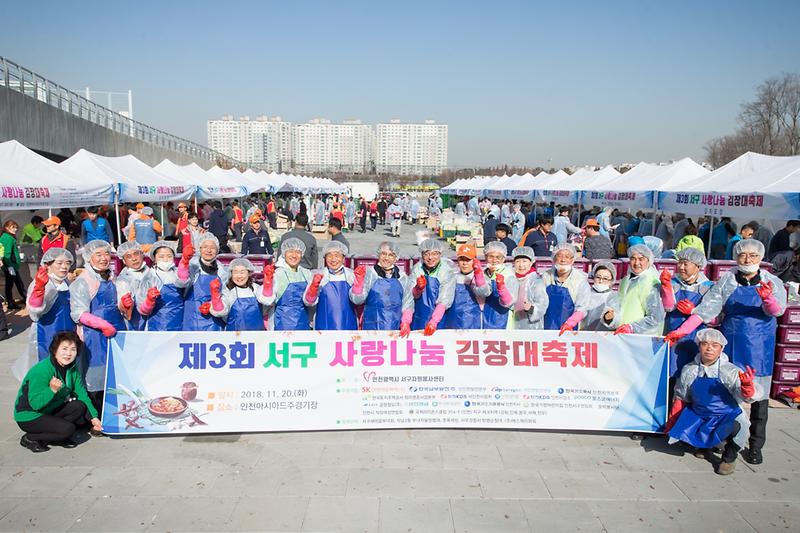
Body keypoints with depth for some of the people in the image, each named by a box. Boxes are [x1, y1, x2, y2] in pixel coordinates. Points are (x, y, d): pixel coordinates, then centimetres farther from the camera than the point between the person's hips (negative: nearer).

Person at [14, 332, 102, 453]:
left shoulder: (72, 369, -4)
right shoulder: (41, 370, -27)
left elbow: (81, 394, 1)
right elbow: (35, 404, -28)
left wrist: (94, 417, -5)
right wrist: (52, 390, -43)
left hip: (49, 411, 7)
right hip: (29, 418, -7)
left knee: (80, 406, -12)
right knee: (68, 429, -23)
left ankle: (59, 437, 1)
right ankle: (30, 438, -2)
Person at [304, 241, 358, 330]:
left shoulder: (351, 275, 5)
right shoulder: (318, 276, 1)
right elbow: (309, 302, -7)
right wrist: (314, 286, -25)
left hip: (348, 326, 1)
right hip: (324, 327, -1)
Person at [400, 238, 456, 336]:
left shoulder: (447, 270, -10)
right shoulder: (417, 269, -2)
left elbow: (444, 300, -16)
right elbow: (409, 296, -5)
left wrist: (433, 322, -26)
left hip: (440, 319, -2)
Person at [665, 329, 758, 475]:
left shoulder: (730, 371, -13)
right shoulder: (689, 371, -3)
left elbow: (746, 397, -23)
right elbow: (681, 398, 9)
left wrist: (747, 385, -47)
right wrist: (673, 423, 13)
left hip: (726, 415, -3)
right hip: (698, 415, 4)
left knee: (738, 424, -34)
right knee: (679, 432, -13)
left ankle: (729, 457, 0)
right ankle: (705, 444, 23)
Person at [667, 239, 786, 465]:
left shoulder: (772, 283, 3)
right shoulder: (726, 281, 3)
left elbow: (777, 310, -13)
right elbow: (706, 308, -2)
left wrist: (768, 298, -37)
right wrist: (682, 331, -12)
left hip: (760, 347, 0)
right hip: (730, 344, 0)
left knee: (759, 395, 2)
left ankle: (755, 446, 13)